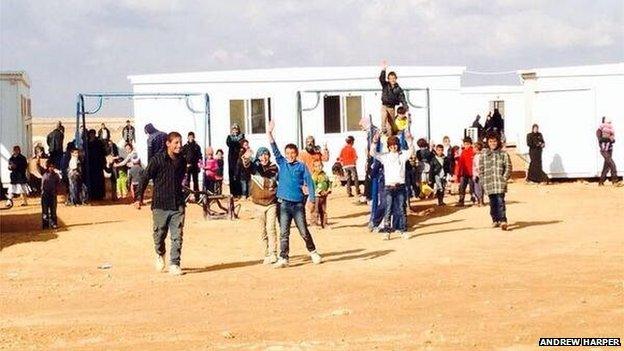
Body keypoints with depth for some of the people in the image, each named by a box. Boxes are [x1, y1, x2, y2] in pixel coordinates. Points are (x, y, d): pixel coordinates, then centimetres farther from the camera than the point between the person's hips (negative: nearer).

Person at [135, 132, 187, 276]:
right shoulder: (157, 160, -8)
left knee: (177, 236, -4)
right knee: (159, 234, 10)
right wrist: (139, 198, -8)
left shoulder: (182, 161, 7)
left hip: (178, 205, 3)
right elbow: (145, 178, -4)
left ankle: (174, 264, 2)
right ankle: (160, 255, 39)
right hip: (160, 205, -3)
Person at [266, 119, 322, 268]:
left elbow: (309, 182, 0)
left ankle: (313, 252, 21)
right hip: (284, 203, 2)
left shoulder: (302, 166, 2)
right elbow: (275, 150, 0)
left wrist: (312, 199, -9)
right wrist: (269, 133, -9)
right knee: (284, 233, 1)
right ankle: (283, 259, 3)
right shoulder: (282, 163, 7)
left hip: (298, 203, -2)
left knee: (304, 231, 4)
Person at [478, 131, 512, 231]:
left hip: (500, 183, -2)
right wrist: (483, 181, 2)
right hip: (488, 183, 2)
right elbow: (480, 169, 10)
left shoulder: (504, 154, 4)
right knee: (493, 203, 7)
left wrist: (504, 179, -5)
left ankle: (503, 220, -16)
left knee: (500, 202, -12)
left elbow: (508, 168, 4)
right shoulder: (483, 155, 9)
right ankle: (495, 220, 18)